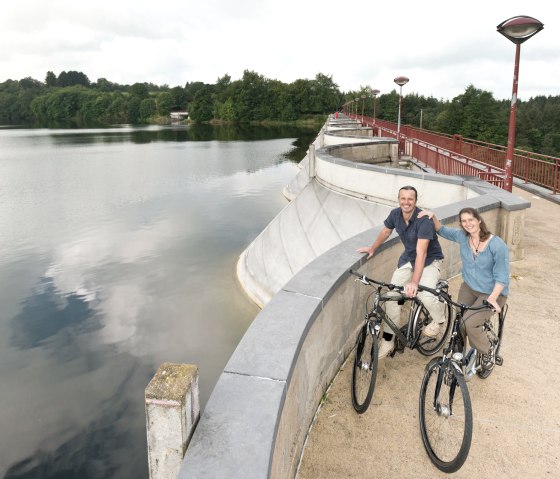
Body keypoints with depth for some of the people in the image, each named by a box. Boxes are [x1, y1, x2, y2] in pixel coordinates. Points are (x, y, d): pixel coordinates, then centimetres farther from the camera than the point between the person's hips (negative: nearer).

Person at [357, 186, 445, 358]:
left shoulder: (424, 220, -30)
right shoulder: (395, 214, -12)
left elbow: (421, 253, -37)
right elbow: (386, 231, 11)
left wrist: (414, 282, -44)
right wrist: (372, 249, 21)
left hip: (430, 259, -5)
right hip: (408, 258, 5)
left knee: (425, 294, -29)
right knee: (392, 295, -7)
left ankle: (438, 320, 7)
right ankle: (388, 339, 7)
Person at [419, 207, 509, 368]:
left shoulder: (497, 245, -21)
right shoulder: (462, 236, -6)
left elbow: (501, 277, -19)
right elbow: (442, 230, 11)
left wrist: (492, 298, -33)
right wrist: (433, 216, -9)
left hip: (492, 293, -4)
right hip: (469, 288, 5)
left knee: (469, 323, -22)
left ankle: (486, 353, 6)